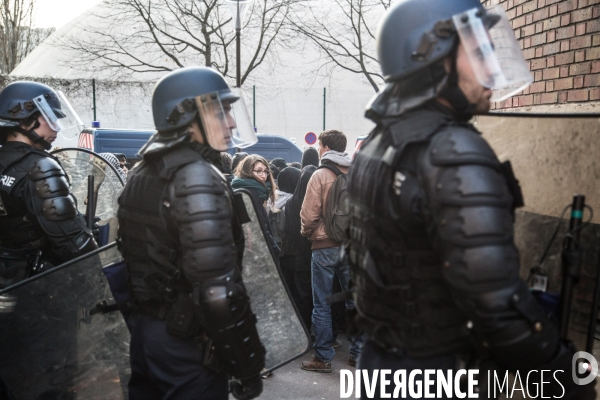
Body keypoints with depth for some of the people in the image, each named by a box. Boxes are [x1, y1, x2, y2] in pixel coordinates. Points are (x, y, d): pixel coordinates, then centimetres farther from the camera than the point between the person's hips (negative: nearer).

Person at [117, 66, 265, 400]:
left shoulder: (142, 175, 8)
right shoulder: (196, 176, -21)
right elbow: (218, 286, -28)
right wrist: (249, 364, -20)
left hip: (143, 326, 8)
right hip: (188, 340, -8)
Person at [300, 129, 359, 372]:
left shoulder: (320, 175, -9)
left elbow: (309, 214, -11)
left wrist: (306, 233, 8)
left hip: (325, 246, -4)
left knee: (322, 304, 5)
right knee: (354, 301, 12)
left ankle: (323, 357, 12)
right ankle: (357, 353, 21)